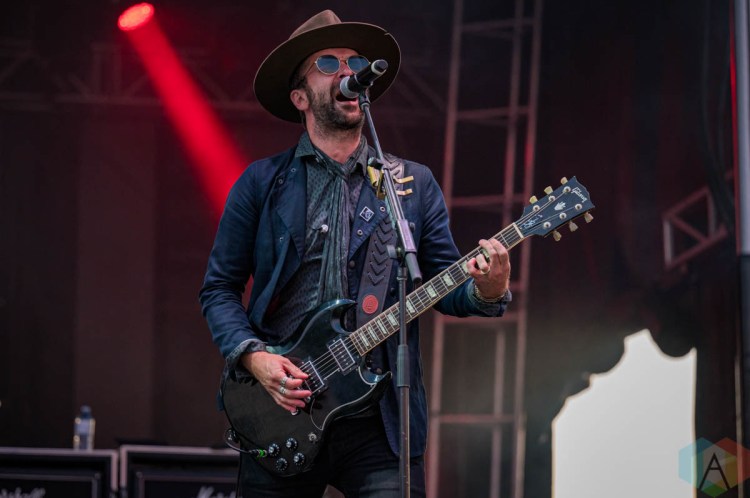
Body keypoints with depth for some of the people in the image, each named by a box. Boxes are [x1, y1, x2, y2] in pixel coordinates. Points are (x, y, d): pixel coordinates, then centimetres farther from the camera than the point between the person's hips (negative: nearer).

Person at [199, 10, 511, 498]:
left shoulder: (415, 185, 10)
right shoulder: (261, 183, 6)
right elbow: (219, 287, 7)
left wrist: (486, 291, -14)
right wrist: (252, 356, -10)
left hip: (379, 423, 0)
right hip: (280, 413, 0)